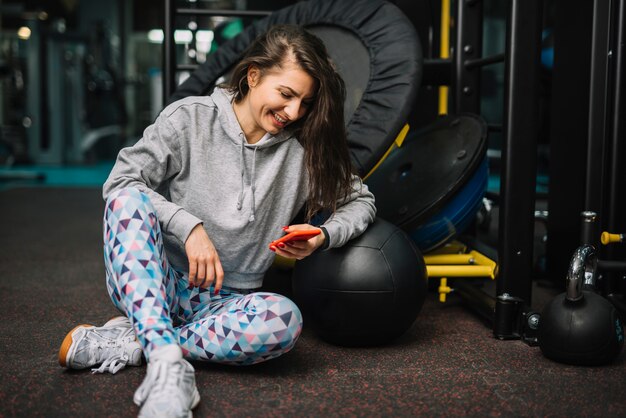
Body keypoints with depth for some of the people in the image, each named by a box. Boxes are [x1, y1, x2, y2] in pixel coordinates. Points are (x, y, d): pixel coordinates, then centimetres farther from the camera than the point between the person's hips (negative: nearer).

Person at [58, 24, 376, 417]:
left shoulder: (304, 149, 1)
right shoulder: (189, 118, -5)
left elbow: (361, 200, 8)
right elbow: (120, 181, -11)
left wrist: (323, 237, -13)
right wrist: (188, 225, -23)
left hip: (224, 302, 2)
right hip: (149, 284, -1)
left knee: (284, 319, -33)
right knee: (130, 199, -31)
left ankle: (133, 342, -21)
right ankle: (166, 360, -42)